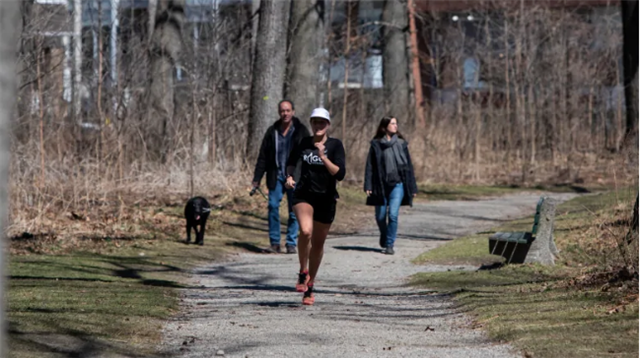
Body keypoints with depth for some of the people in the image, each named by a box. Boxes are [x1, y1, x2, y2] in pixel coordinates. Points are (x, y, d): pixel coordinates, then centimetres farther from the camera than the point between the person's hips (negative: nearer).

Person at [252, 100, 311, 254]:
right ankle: (274, 243, 1)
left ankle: (291, 244, 8)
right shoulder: (272, 131, 8)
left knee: (294, 210, 0)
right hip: (276, 176, 2)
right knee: (273, 206, -7)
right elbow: (263, 156, 11)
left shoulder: (301, 131, 2)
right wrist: (257, 179, 6)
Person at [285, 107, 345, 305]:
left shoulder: (335, 145, -6)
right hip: (304, 195, 0)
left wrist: (323, 157, -25)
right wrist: (289, 176, 1)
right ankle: (303, 273, -9)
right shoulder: (304, 143, 1)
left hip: (326, 199, 0)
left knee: (318, 243, 10)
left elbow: (340, 174, -16)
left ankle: (309, 286, 28)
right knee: (306, 231, -29)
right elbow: (291, 161, 20)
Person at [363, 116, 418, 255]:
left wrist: (412, 188, 6)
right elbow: (370, 166, 1)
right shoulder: (376, 144, 1)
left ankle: (389, 244, -2)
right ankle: (384, 236, 37)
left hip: (397, 184, 0)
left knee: (393, 215, -12)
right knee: (380, 216, 7)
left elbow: (408, 166, 8)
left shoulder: (401, 144, 5)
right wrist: (368, 186, -8)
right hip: (380, 185, 0)